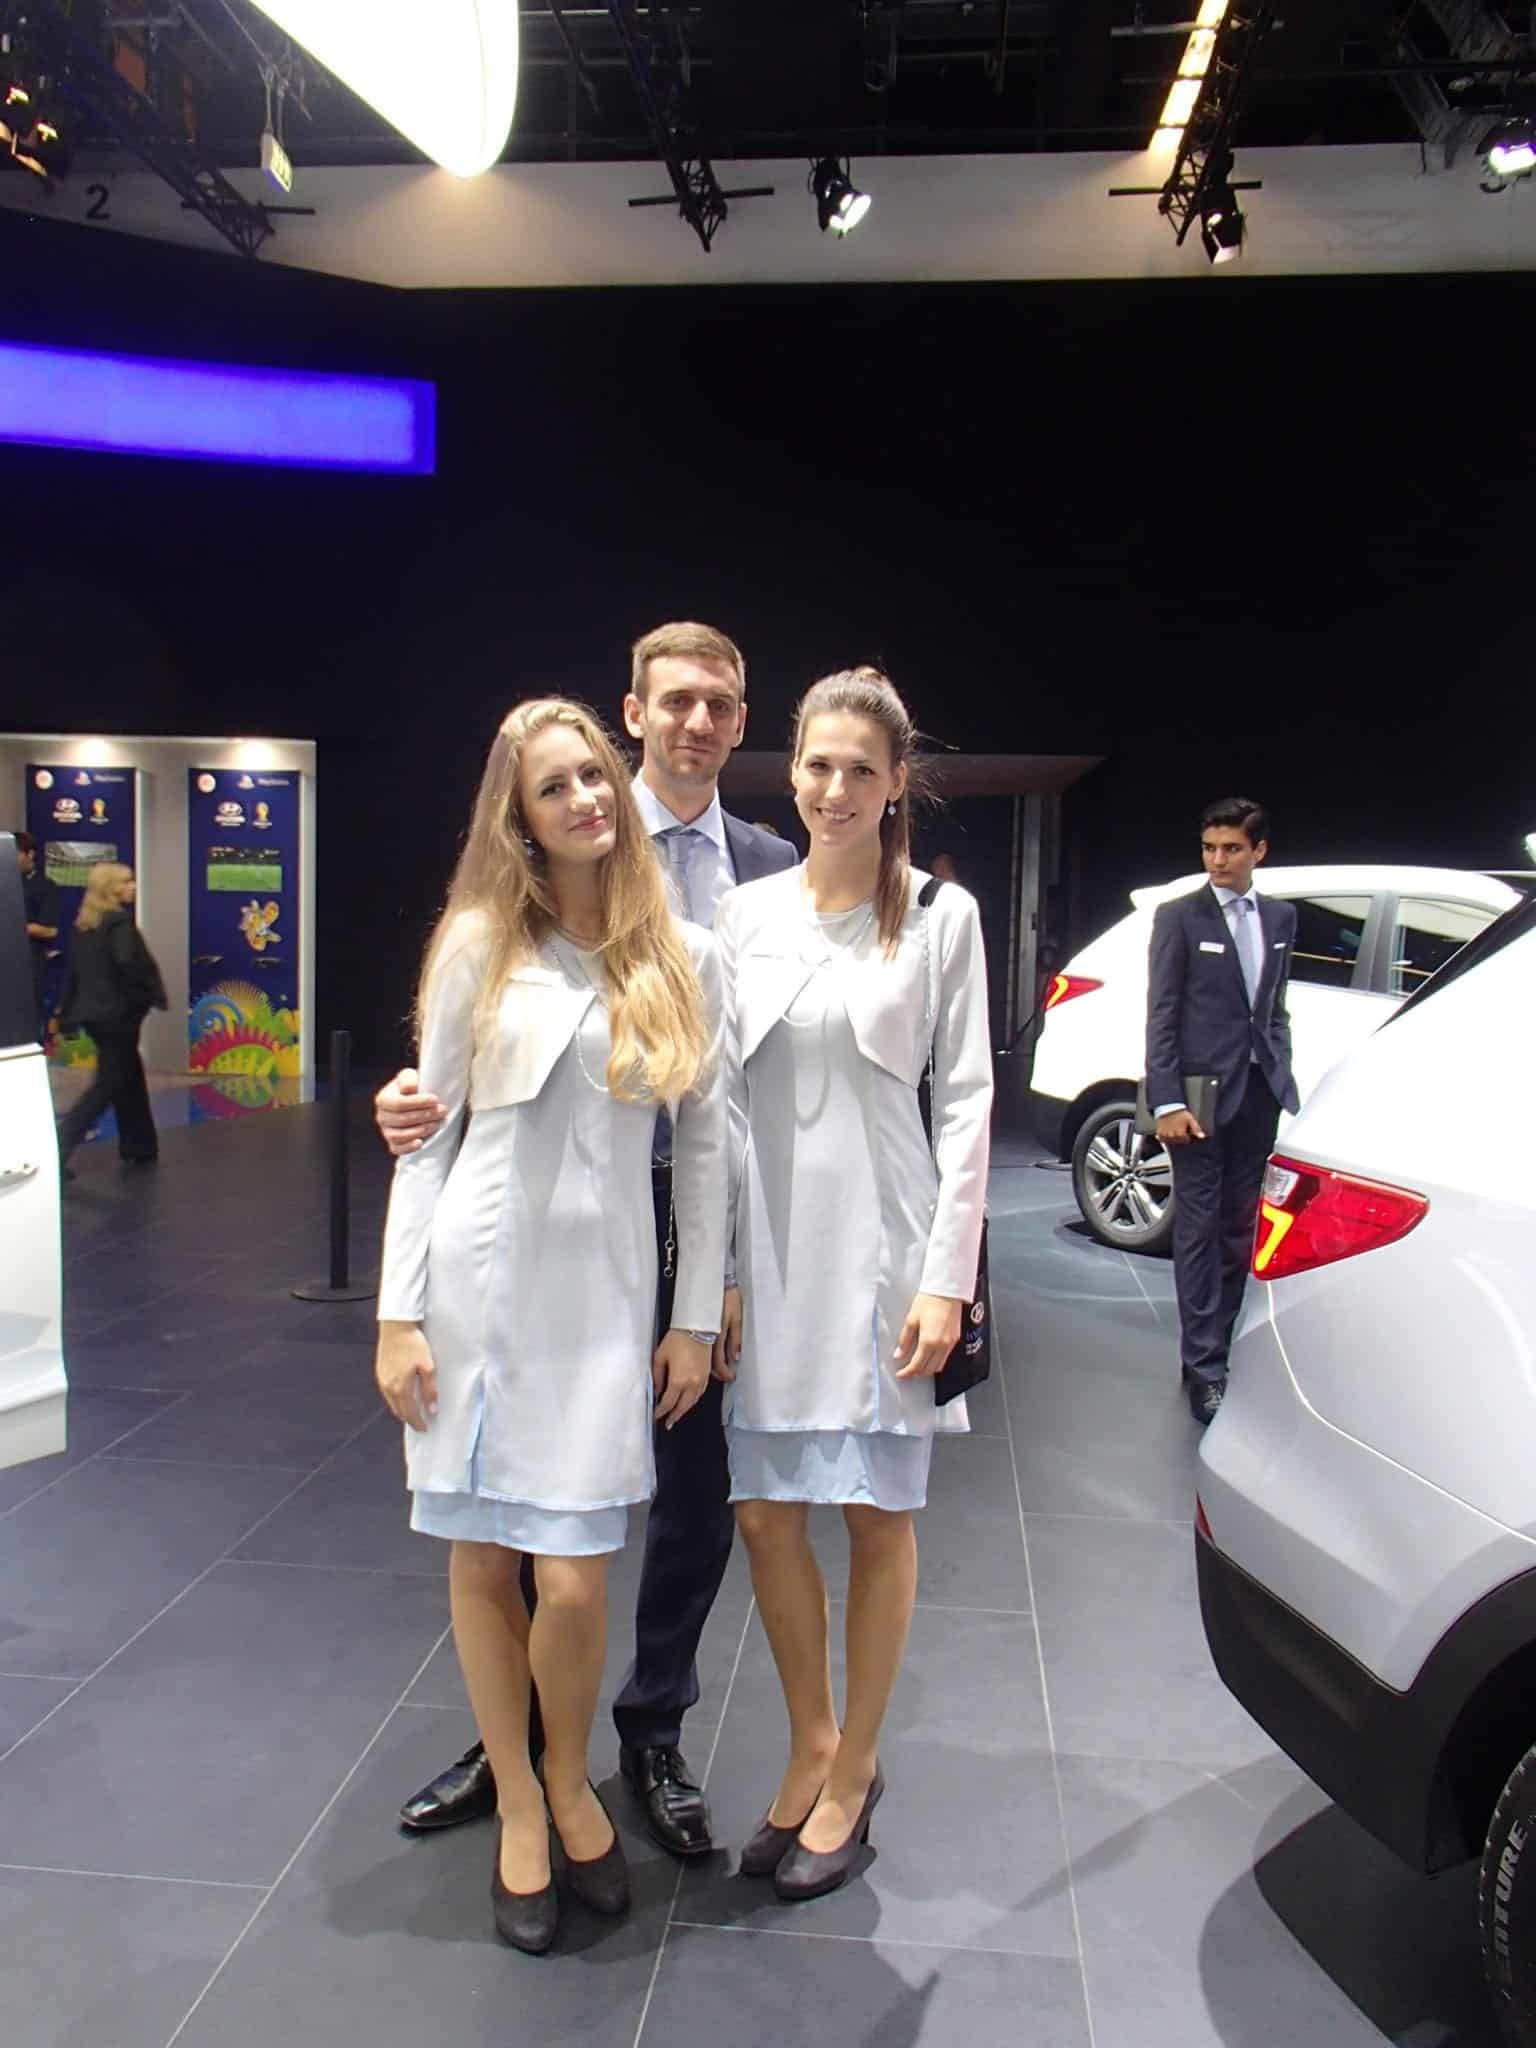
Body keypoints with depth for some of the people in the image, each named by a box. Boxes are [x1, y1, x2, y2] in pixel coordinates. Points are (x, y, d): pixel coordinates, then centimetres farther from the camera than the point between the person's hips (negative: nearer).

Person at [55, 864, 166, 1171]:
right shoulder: (119, 922, -14)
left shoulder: (84, 925, 12)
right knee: (109, 1084, -3)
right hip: (117, 1013, -9)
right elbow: (128, 963, -29)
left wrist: (69, 1013, 18)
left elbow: (75, 970, 14)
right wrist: (151, 994, -15)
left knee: (130, 1077, 18)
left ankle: (139, 1149, 25)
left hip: (93, 1012, 9)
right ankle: (57, 1149, -11)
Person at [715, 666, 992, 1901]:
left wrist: (947, 1278, -9)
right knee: (765, 1512, 10)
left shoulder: (941, 917, -1)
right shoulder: (745, 915, 5)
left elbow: (967, 1099, -3)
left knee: (878, 1517, 9)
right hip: (769, 1248, 3)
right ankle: (812, 1744, 34)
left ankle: (853, 1775, 29)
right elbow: (719, 1097, 5)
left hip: (882, 1244, -3)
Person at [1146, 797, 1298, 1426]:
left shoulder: (1280, 918, 13)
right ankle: (1204, 1366, 4)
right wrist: (1167, 1102, -13)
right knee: (1199, 1229, -1)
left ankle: (1215, 1349, 21)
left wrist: (1282, 1079, 8)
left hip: (1260, 1094, 5)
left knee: (1240, 1230, 9)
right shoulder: (1179, 917, -2)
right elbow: (1161, 1015, -6)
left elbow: (1277, 1010, 17)